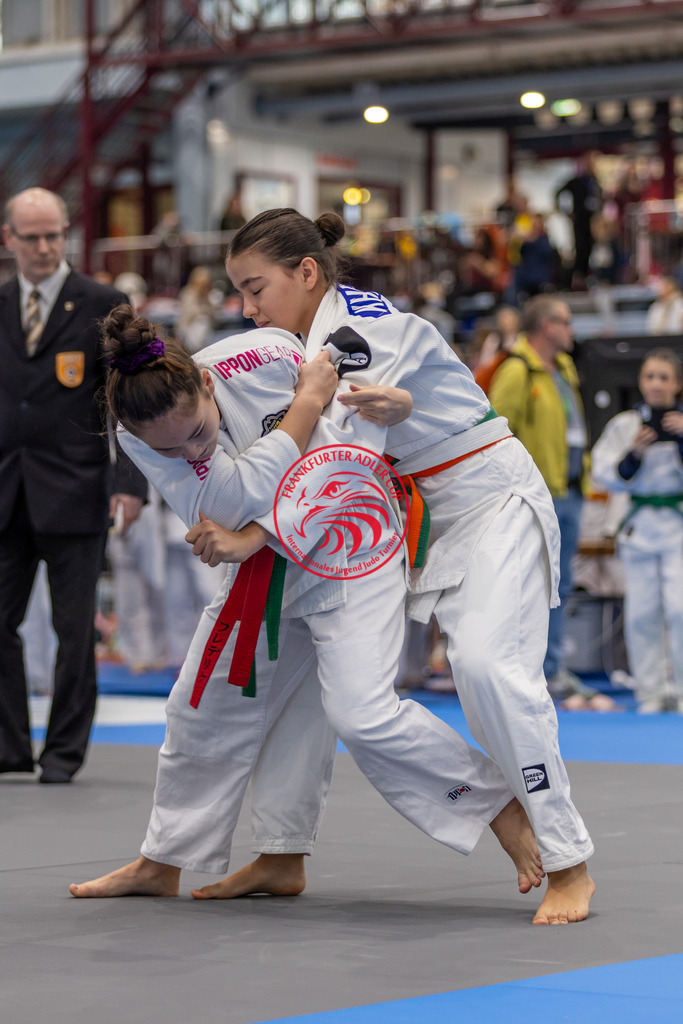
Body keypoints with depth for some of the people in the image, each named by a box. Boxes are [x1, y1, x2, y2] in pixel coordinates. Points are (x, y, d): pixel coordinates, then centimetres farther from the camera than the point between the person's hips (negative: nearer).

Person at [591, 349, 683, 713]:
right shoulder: (625, 424, 6)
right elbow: (606, 475, 2)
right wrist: (632, 454, -13)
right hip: (639, 525, 2)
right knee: (641, 612, 2)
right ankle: (651, 691, 12)